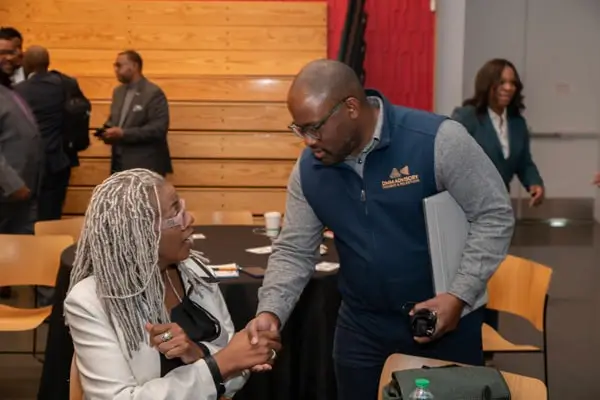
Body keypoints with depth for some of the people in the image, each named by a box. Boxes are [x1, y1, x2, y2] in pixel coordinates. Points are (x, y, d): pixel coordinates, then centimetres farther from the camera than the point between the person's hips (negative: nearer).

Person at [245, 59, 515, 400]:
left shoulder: (438, 140, -20)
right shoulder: (308, 171, -6)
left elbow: (495, 216, -14)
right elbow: (293, 251, 1)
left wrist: (459, 297, -20)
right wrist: (271, 312, -16)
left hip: (446, 320, -3)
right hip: (361, 325, 4)